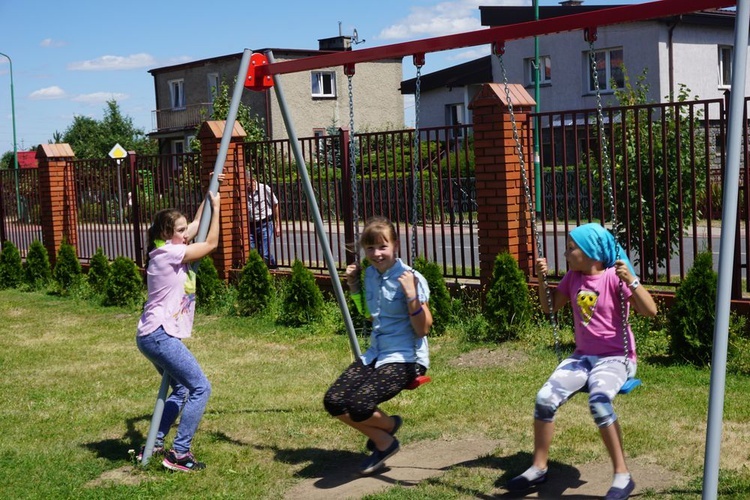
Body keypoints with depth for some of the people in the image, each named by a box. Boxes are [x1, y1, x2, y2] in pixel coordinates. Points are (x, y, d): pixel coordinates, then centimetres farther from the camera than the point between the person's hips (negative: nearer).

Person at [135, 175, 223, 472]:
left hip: (153, 336, 11)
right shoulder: (168, 253, -13)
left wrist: (210, 192, 21)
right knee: (200, 387, -11)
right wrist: (216, 206, 2)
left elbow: (198, 224, 26)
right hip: (159, 335, -11)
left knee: (180, 390, 21)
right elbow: (211, 243, -8)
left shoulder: (172, 250, 13)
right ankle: (179, 453, -11)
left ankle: (154, 445, 23)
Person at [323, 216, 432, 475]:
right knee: (333, 402, -13)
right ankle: (383, 440, 11)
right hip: (376, 354, 7)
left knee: (358, 406, -26)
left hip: (406, 358, -7)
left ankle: (388, 426, 11)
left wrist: (411, 295, -26)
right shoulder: (370, 274, 7)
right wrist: (354, 287, 12)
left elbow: (422, 329, -13)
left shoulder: (411, 278, -13)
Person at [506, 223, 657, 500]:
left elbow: (650, 311, -21)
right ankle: (538, 468, 3)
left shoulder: (615, 277, -12)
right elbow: (550, 306, 18)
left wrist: (630, 279, -33)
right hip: (581, 356, 6)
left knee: (598, 401, -36)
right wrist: (542, 278, 3)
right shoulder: (573, 277, 6)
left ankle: (622, 476, -24)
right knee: (545, 399, -15)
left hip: (615, 358, -6)